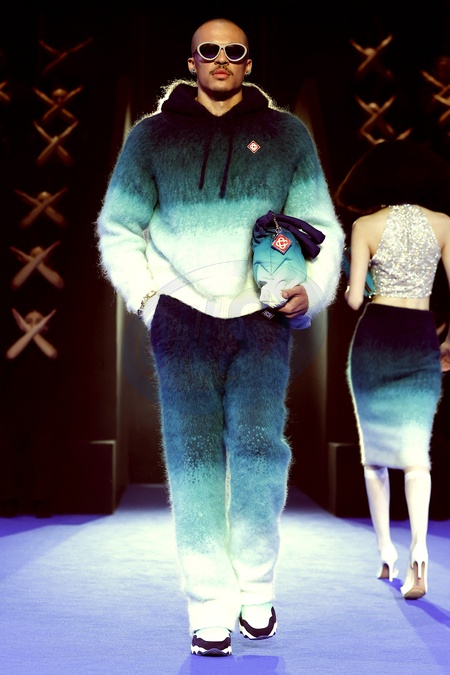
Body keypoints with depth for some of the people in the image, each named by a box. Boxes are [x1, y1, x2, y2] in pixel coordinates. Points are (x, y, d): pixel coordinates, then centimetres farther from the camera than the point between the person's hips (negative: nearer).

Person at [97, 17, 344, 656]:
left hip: (263, 317, 0)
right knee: (194, 454, -5)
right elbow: (118, 228, 13)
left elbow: (322, 226, 15)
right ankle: (211, 612, -2)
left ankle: (257, 591, 3)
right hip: (183, 317, 0)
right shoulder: (152, 134, 11)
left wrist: (314, 289, -1)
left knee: (258, 442, -13)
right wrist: (144, 294, 0)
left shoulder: (286, 134, 12)